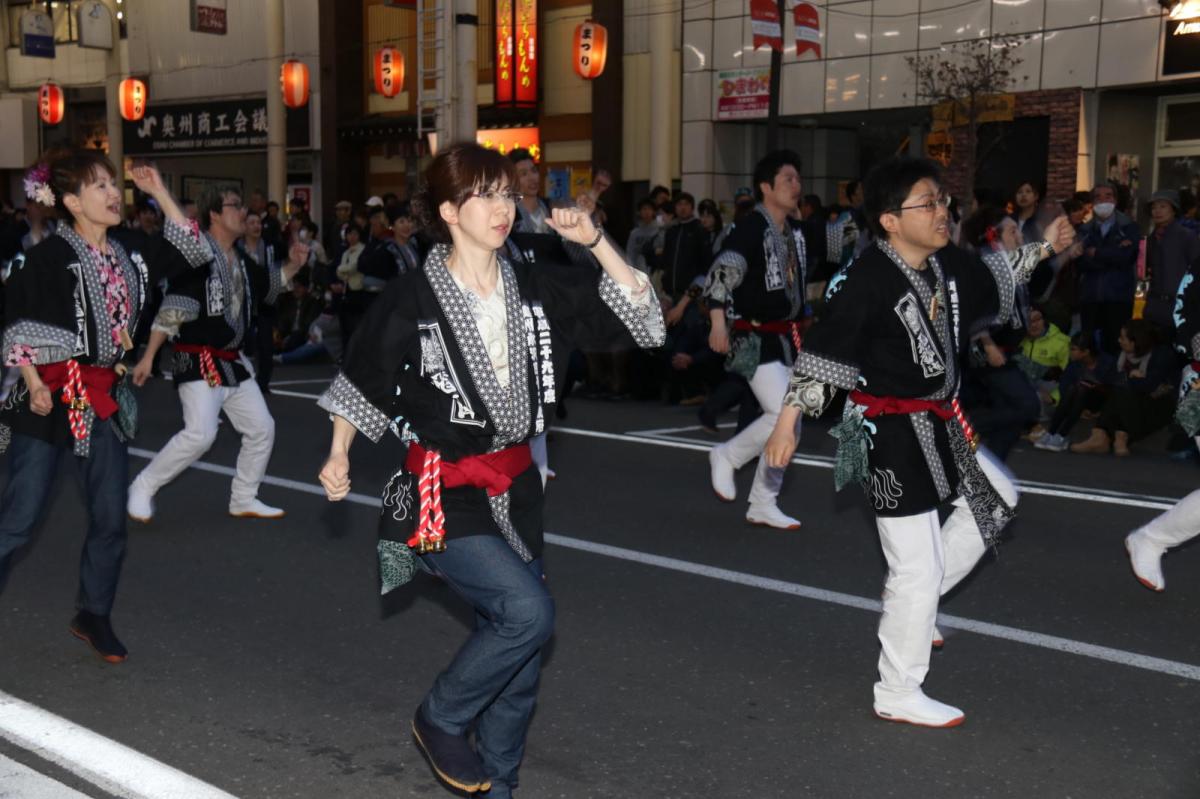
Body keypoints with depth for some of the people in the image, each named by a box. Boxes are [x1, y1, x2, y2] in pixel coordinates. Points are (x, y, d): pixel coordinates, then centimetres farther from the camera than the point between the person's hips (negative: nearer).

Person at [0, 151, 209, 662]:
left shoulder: (126, 257, 9)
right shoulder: (50, 256, -10)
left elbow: (190, 251, 11)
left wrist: (159, 193, 7)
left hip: (103, 396, 6)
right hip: (50, 396, -6)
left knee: (110, 517, 8)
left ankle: (93, 617, 23)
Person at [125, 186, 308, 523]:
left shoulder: (241, 261, 8)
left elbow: (270, 284, 25)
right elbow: (171, 310, -19)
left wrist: (293, 264, 6)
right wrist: (149, 356, -20)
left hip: (233, 361, 9)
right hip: (199, 361, -9)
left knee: (262, 428, 10)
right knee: (200, 434, -19)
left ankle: (243, 500, 25)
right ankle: (143, 488, 0)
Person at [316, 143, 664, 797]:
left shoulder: (538, 287, 2)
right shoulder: (411, 300, -9)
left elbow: (638, 316, 1)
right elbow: (361, 383, 2)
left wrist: (594, 241, -8)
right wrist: (338, 457, -7)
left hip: (515, 490, 5)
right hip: (443, 493, -5)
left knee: (520, 667, 9)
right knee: (529, 612, -23)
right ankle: (439, 720, 3)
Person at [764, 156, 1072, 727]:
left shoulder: (946, 264, 2)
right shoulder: (866, 281, -23)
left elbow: (991, 275, 24)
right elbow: (822, 351, -22)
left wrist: (1042, 248, 21)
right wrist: (788, 420, -23)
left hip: (937, 423, 9)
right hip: (891, 435, -9)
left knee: (996, 500, 26)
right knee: (919, 568, -3)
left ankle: (908, 601, 31)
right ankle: (898, 695, 14)